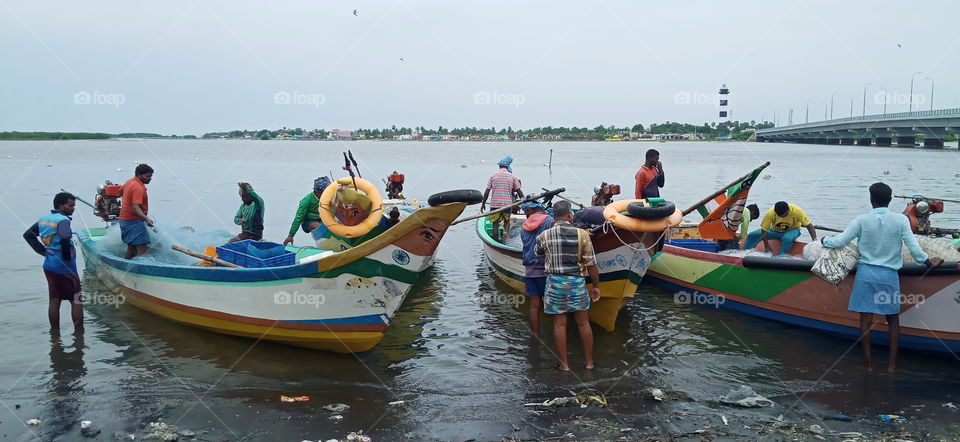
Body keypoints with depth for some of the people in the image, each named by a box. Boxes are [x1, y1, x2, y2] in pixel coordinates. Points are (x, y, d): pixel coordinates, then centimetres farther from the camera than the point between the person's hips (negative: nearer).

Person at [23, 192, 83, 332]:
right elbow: (65, 239, -34)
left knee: (54, 300, 14)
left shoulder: (44, 219, 10)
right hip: (65, 268, -8)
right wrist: (67, 257, -19)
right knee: (76, 300, 3)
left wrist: (43, 251, 12)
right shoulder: (63, 220, -16)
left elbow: (28, 235, 18)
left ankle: (55, 332, 21)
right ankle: (79, 331, 5)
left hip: (49, 266, 8)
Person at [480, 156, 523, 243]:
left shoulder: (493, 176, 2)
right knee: (507, 220, 19)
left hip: (494, 203, 0)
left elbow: (487, 192, 2)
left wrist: (483, 203, 10)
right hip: (507, 203, 0)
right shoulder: (512, 177, 2)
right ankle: (506, 230, -6)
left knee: (495, 222, 11)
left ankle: (496, 237, 5)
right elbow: (519, 191, 3)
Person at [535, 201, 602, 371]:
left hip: (555, 282, 0)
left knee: (560, 324, 6)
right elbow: (591, 263, -5)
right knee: (583, 323, 11)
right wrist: (596, 285, 5)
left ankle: (564, 364, 11)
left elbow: (538, 253, 17)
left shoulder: (544, 236, -3)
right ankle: (589, 362, 19)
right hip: (577, 281, 0)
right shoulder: (582, 234, -6)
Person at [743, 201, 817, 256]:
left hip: (792, 230, -2)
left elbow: (809, 226, -22)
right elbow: (764, 231, -20)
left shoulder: (797, 211, -28)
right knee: (752, 235, -18)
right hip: (774, 230, 2)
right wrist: (767, 247, -19)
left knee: (787, 239, -41)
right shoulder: (770, 213, -27)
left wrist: (815, 241, -32)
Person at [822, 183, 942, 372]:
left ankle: (869, 363, 10)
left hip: (866, 273, 0)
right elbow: (914, 248, -4)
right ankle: (892, 364, 14)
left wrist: (824, 241, 16)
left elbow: (839, 241, -4)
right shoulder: (901, 220, -6)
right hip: (889, 275, 0)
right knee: (893, 319, 14)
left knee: (866, 318, 6)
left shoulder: (862, 220, -7)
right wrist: (928, 262, 13)